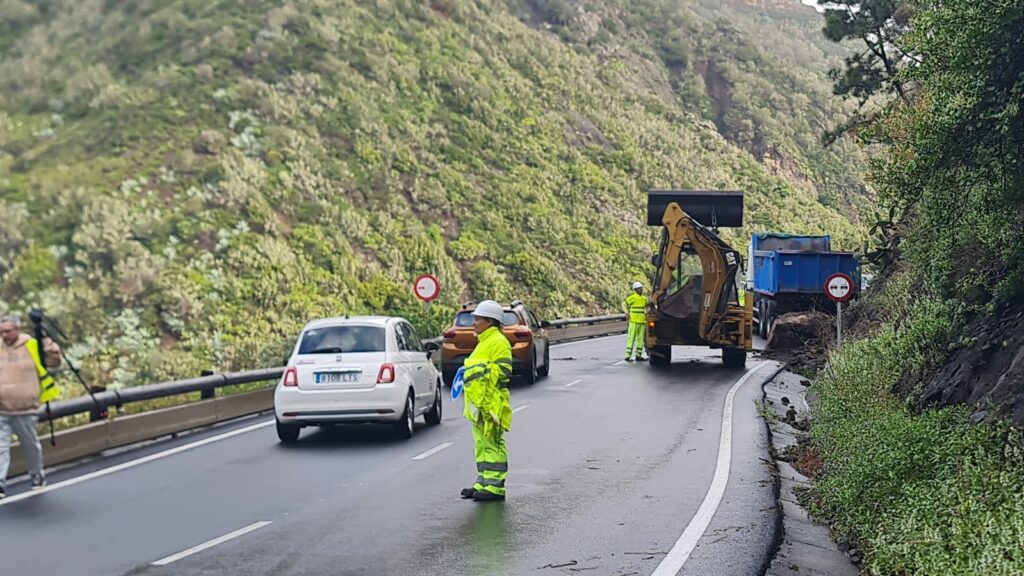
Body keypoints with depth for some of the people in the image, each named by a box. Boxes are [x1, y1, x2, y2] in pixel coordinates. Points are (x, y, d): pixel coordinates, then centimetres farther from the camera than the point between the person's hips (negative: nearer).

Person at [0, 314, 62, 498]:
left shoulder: (32, 346, -2)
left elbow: (54, 362, 1)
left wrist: (49, 346, -13)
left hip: (26, 410, -2)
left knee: (30, 444, 13)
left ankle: (37, 475, 33)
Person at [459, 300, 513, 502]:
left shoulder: (498, 342, -11)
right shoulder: (484, 342, 21)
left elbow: (503, 371, -19)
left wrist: (483, 371, -23)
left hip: (491, 403, -11)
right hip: (479, 402, 11)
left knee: (492, 445, -8)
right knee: (482, 445, 13)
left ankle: (495, 487, -6)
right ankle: (483, 483, 19)